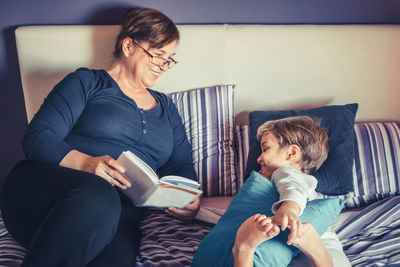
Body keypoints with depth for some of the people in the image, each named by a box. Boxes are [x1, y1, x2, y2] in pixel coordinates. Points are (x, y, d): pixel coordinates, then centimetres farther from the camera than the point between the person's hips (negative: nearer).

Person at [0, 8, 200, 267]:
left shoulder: (166, 107, 26)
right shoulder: (86, 83, 11)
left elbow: (181, 163, 21)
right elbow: (37, 137, 0)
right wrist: (84, 163, -19)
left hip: (119, 215, 2)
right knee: (98, 195, -39)